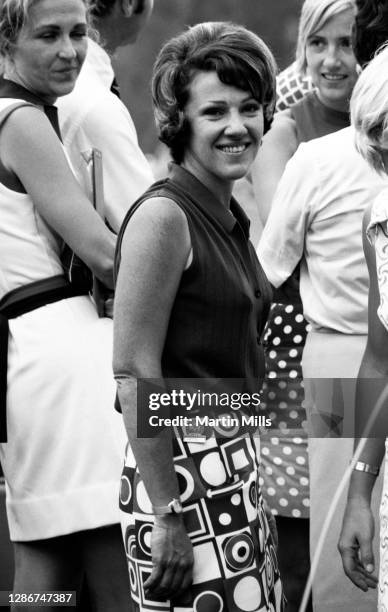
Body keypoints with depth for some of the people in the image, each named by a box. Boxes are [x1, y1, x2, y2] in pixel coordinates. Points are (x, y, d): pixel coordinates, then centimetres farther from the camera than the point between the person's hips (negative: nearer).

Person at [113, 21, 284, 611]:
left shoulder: (231, 219, 13)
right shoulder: (163, 215, -13)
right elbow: (134, 373, -17)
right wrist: (166, 514, -20)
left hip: (235, 461, 8)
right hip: (181, 467, -8)